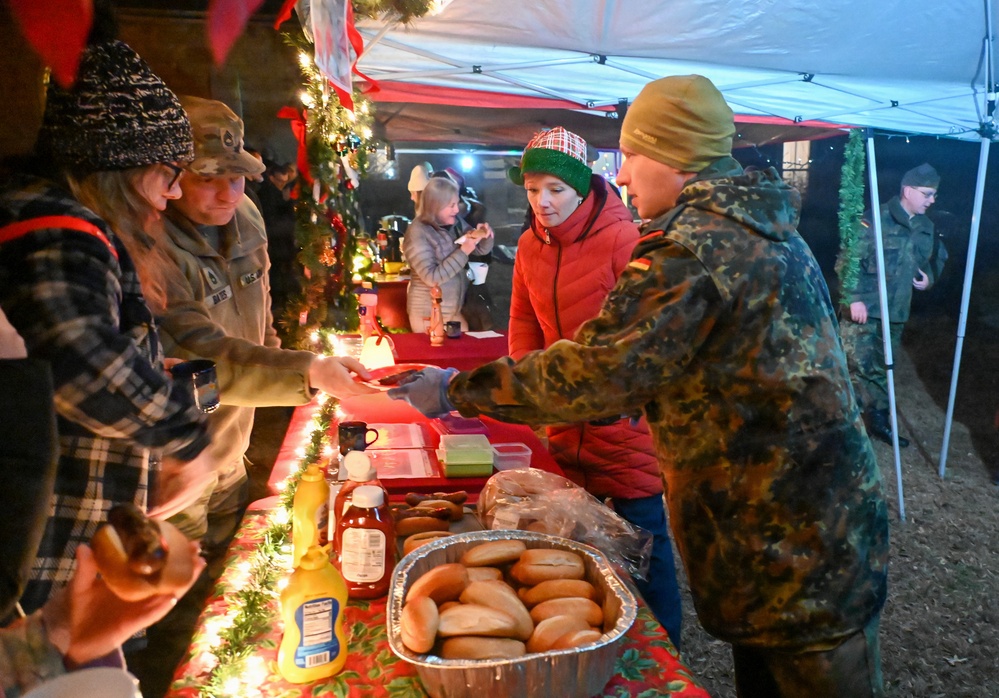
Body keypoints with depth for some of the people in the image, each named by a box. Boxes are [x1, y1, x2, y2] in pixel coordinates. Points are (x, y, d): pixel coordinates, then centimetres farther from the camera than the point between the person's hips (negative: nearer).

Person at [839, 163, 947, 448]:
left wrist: (930, 277, 7)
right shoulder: (876, 220, -13)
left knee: (881, 369, 15)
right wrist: (855, 298, -21)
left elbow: (938, 255, 28)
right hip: (864, 309, -6)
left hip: (895, 312, 6)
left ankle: (879, 422, 26)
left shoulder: (926, 227, 9)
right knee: (859, 367, -5)